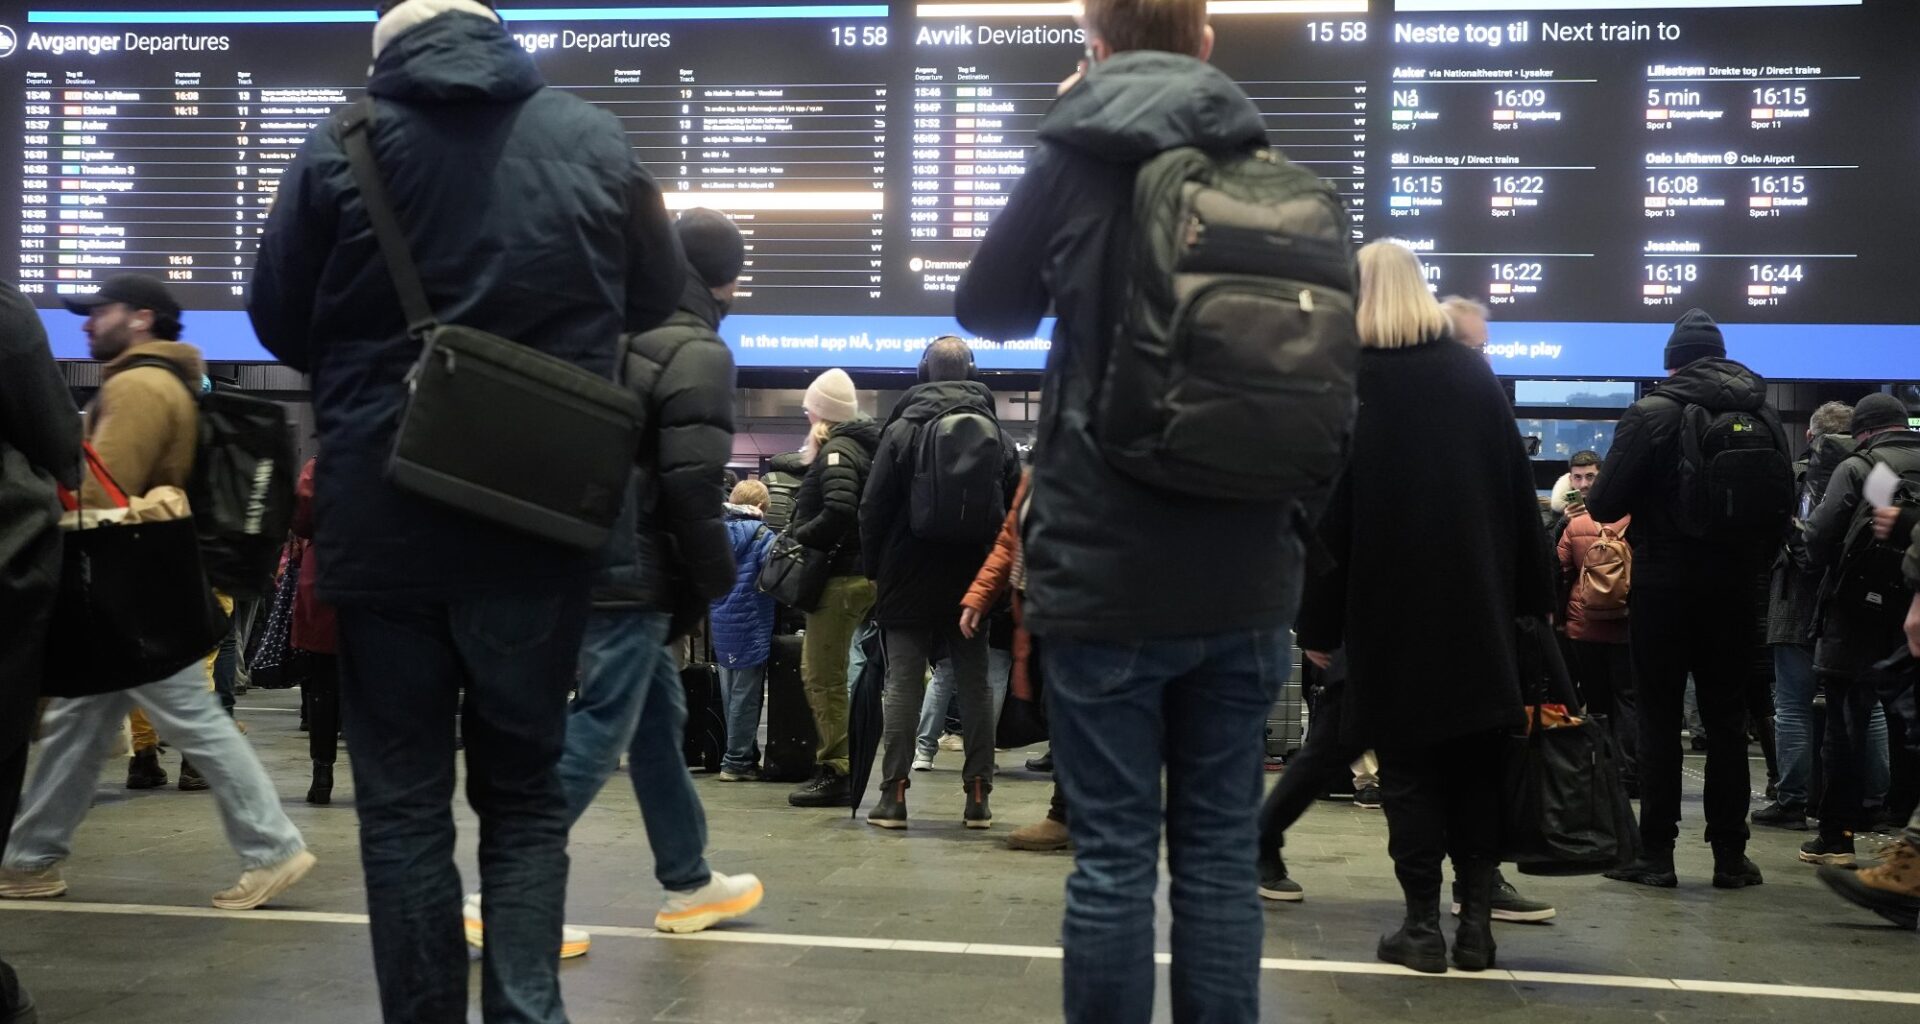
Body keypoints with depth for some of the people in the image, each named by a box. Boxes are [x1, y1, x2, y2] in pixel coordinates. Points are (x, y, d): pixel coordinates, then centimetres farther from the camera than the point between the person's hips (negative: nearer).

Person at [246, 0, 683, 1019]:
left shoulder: (339, 146, -3)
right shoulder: (595, 138, 0)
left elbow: (279, 323, 7)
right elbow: (657, 300, 13)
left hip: (382, 519, -1)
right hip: (541, 522, 1)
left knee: (401, 798, 9)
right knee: (523, 788, 13)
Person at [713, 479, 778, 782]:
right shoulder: (761, 534, -11)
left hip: (722, 625, 7)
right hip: (751, 626, -6)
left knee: (731, 695, 14)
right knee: (746, 697, 1)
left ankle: (746, 757, 23)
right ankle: (736, 762, 4)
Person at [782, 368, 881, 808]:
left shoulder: (836, 450, -12)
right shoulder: (862, 445, 17)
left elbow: (839, 512, -25)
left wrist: (798, 536, -12)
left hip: (841, 577, -10)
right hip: (861, 570, 10)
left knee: (824, 677, -5)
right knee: (820, 673, 16)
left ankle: (836, 773, -2)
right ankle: (835, 768, 20)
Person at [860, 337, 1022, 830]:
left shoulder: (902, 429, -6)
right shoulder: (996, 433, 3)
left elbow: (873, 508, -6)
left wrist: (873, 568, 6)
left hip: (909, 584, -2)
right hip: (973, 584, 2)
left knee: (903, 684, 1)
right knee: (975, 686, 7)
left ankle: (893, 793, 0)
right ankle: (978, 796, 9)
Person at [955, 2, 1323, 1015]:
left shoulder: (1075, 159, -2)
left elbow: (985, 309, 12)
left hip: (1106, 570, -3)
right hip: (1244, 578, 3)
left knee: (1112, 852, 3)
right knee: (1220, 848, 10)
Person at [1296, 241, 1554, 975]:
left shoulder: (1346, 382, -5)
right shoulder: (1474, 374, 7)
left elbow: (1329, 512, -8)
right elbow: (1517, 492, 7)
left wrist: (1319, 623, -5)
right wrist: (1531, 598, 10)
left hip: (1388, 609, -3)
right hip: (1476, 604, 4)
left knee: (1409, 768, 5)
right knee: (1475, 763, 11)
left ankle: (1423, 925, 7)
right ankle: (1476, 921, 13)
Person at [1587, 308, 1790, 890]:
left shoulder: (1651, 415, -10)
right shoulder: (1764, 417, 2)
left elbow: (1605, 504, -12)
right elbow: (1783, 506, 6)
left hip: (1664, 586, -3)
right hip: (1732, 589, 3)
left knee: (1659, 720, 3)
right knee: (1726, 721, 10)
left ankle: (1657, 855, 4)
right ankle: (1730, 856, 12)